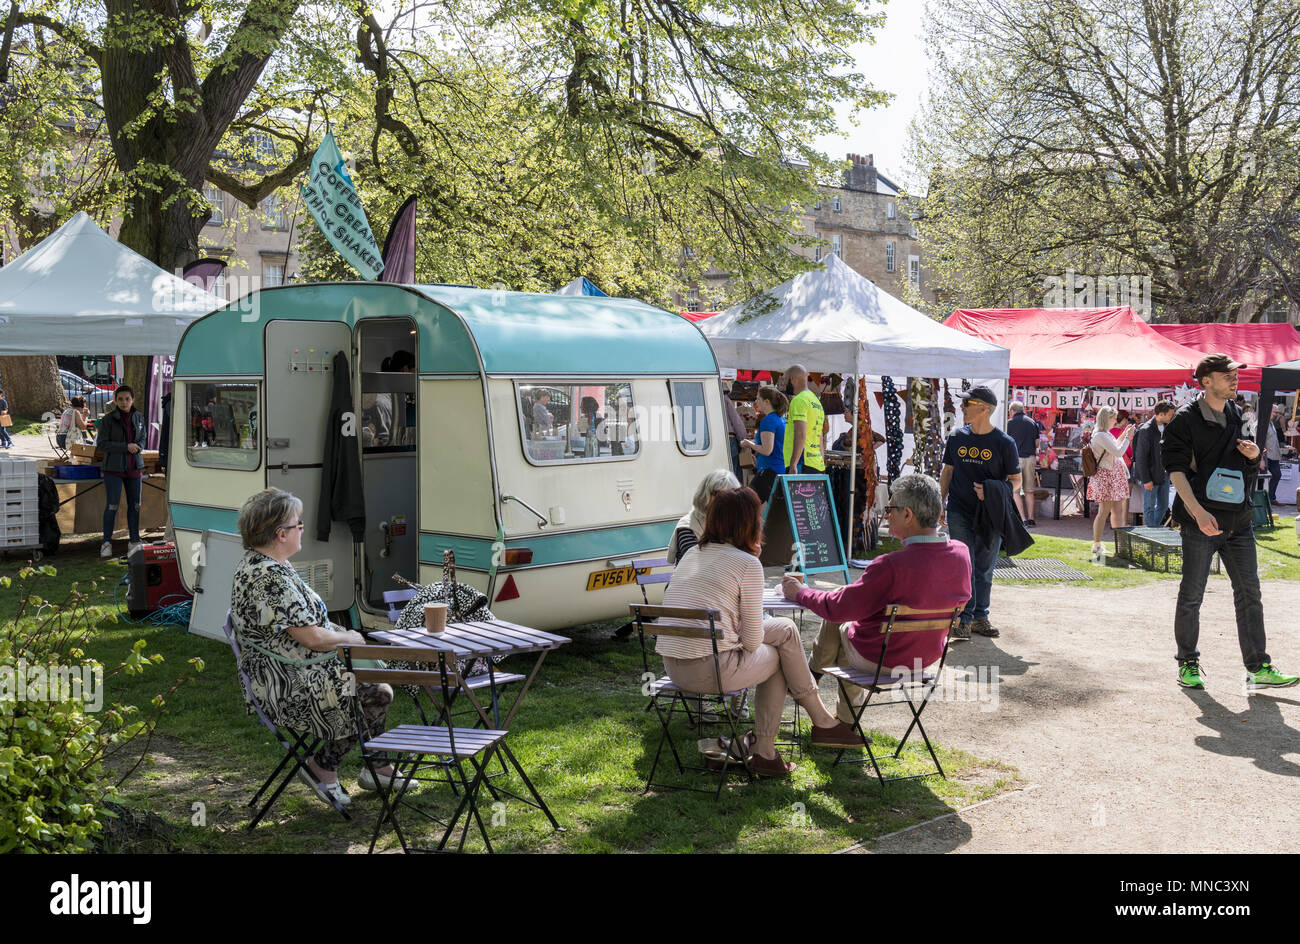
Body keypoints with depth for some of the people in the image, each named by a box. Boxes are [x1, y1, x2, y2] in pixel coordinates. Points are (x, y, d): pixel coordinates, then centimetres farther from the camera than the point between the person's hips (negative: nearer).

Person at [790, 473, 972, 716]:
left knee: (837, 622, 20)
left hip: (878, 660, -6)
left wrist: (799, 593, -6)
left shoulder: (891, 566, -33)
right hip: (928, 657, 6)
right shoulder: (961, 554, -14)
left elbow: (836, 607, -22)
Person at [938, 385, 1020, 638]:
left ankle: (980, 617, 20)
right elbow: (947, 472, 15)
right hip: (960, 513, 1)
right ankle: (964, 618, 1)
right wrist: (941, 504, 10)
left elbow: (1016, 480, 2)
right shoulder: (957, 438, 6)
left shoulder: (1004, 443, -3)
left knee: (985, 570, 8)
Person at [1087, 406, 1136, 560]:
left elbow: (1115, 448, 28)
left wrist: (1124, 435, 21)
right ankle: (1097, 546, -2)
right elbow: (1118, 452, -19)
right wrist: (1127, 436, -9)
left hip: (1115, 475, 10)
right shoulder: (1100, 435, -16)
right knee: (1104, 511, -7)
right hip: (1106, 476, -10)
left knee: (1118, 510, 9)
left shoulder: (1106, 434, 15)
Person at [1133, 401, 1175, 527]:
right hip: (1150, 475, -7)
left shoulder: (1166, 427, 6)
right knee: (1149, 507, 4)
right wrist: (1146, 480, -17)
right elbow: (1140, 457, -17)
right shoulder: (1146, 430, -18)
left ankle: (1156, 528, 29)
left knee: (1163, 506, 14)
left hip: (1164, 474, 7)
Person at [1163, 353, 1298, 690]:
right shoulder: (1185, 419, -7)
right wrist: (1198, 511, -24)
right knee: (1191, 596, 3)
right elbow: (1176, 469, -13)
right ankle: (1188, 664, 17)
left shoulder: (1240, 416, 12)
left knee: (1249, 594, 6)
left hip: (1239, 521, 6)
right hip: (1200, 523, -5)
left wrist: (1255, 454, -1)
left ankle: (1258, 668, 11)